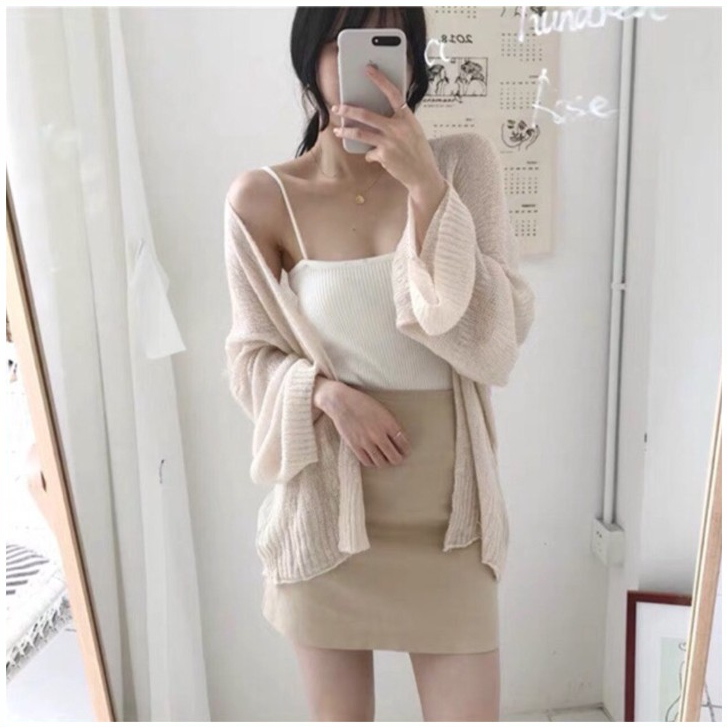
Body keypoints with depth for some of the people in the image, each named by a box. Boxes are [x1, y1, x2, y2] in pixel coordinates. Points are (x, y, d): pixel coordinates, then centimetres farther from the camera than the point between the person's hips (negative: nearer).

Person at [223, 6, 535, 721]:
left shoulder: (461, 164, -6)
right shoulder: (261, 199, -6)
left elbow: (498, 335, -13)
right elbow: (251, 356, 1)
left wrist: (427, 189, -22)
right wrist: (328, 392, -19)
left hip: (442, 507, 0)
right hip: (323, 507, 0)